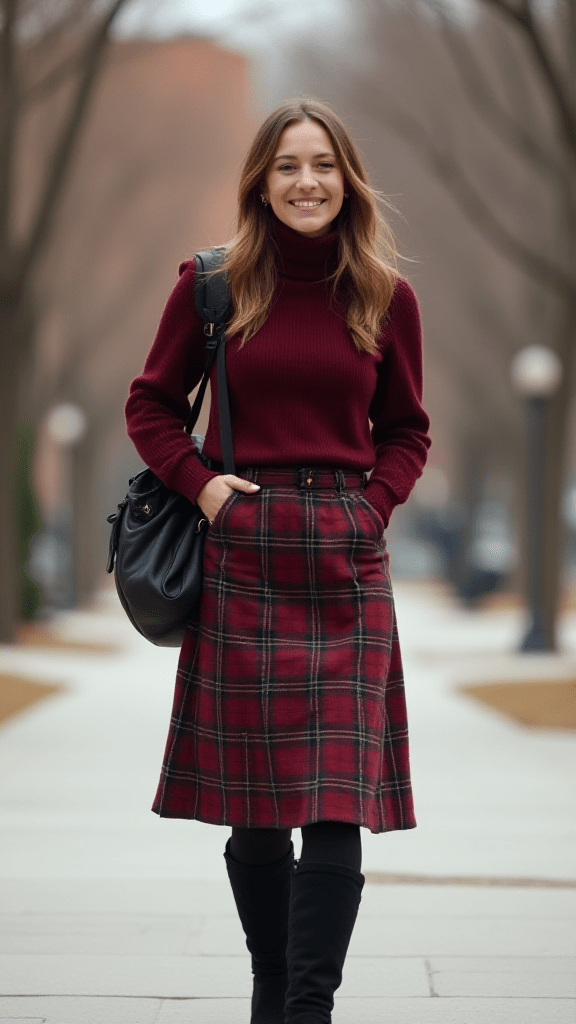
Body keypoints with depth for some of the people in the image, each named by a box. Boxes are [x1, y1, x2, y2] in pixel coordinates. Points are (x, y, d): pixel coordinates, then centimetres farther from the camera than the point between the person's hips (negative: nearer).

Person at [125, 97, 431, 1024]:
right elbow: (152, 403, 11)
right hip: (243, 557, 0)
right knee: (254, 805, 4)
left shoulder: (387, 298, 6)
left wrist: (374, 503, -1)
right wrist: (200, 483, -3)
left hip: (347, 563, 0)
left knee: (339, 799, -8)